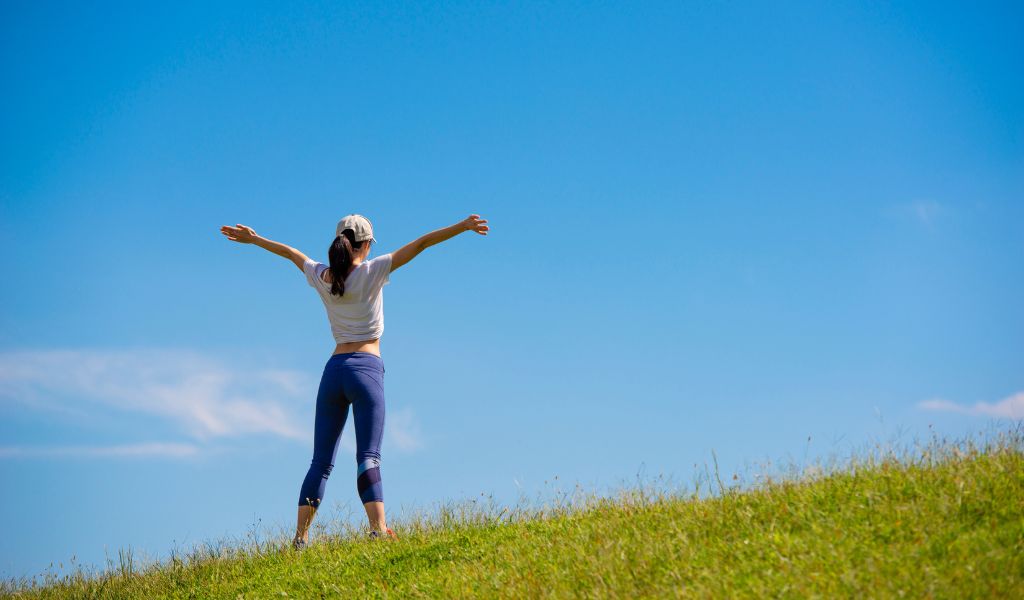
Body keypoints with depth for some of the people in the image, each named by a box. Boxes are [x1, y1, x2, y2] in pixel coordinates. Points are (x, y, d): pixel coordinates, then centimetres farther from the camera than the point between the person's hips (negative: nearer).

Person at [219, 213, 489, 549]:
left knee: (321, 461, 8)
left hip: (333, 370, 4)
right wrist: (463, 226, -9)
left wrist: (252, 239, 43)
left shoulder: (321, 277, 10)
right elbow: (420, 244, -6)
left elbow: (289, 252, 28)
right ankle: (378, 530, -25)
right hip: (366, 369, -4)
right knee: (368, 457, -13)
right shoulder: (372, 272, -2)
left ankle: (301, 537, 6)